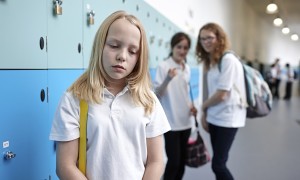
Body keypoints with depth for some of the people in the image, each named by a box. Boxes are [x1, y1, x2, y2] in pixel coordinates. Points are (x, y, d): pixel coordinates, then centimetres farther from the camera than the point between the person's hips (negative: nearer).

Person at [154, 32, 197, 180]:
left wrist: (191, 106, 2)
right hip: (171, 122, -6)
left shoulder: (187, 68, 9)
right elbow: (156, 94, -14)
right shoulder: (163, 66, -10)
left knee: (182, 161, 12)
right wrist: (168, 79, -30)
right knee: (174, 161, -5)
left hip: (185, 121, 6)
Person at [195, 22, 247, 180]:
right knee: (219, 162, 13)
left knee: (218, 165, -6)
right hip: (214, 117, 8)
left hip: (228, 118, -8)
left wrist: (203, 106, -1)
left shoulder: (228, 60, -15)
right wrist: (204, 114, 5)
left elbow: (221, 95, -17)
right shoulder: (209, 61, 10)